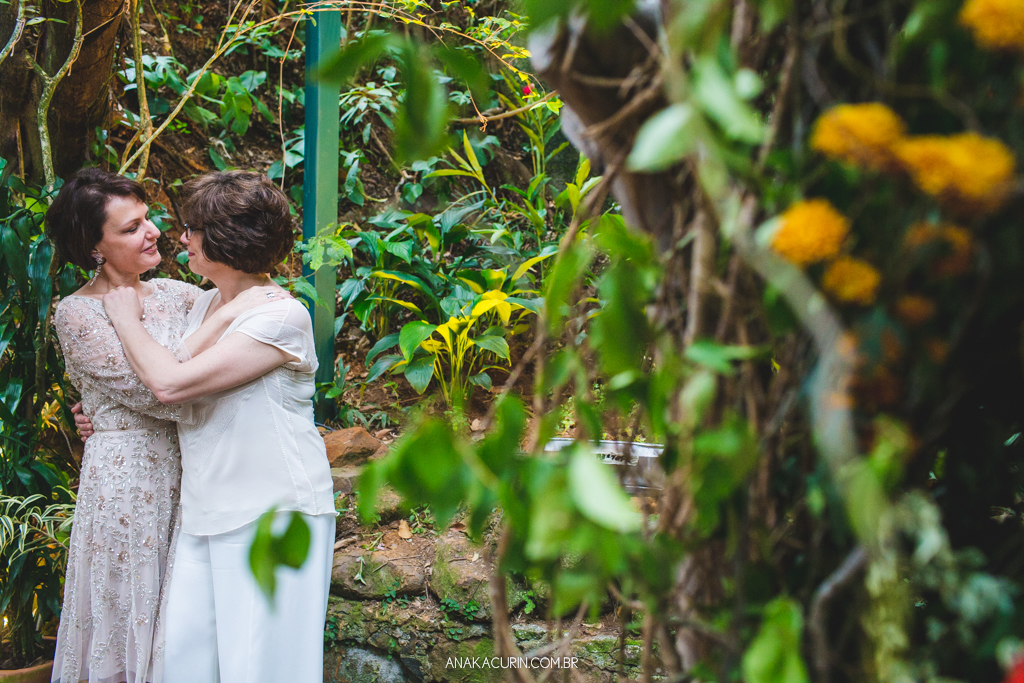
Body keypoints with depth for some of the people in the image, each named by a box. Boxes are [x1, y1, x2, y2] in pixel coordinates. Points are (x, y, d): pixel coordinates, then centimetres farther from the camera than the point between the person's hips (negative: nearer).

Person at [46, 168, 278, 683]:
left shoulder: (170, 293, 8)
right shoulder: (77, 314, -10)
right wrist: (227, 316, -22)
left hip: (182, 469, 6)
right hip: (125, 476, -6)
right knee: (129, 608, 3)